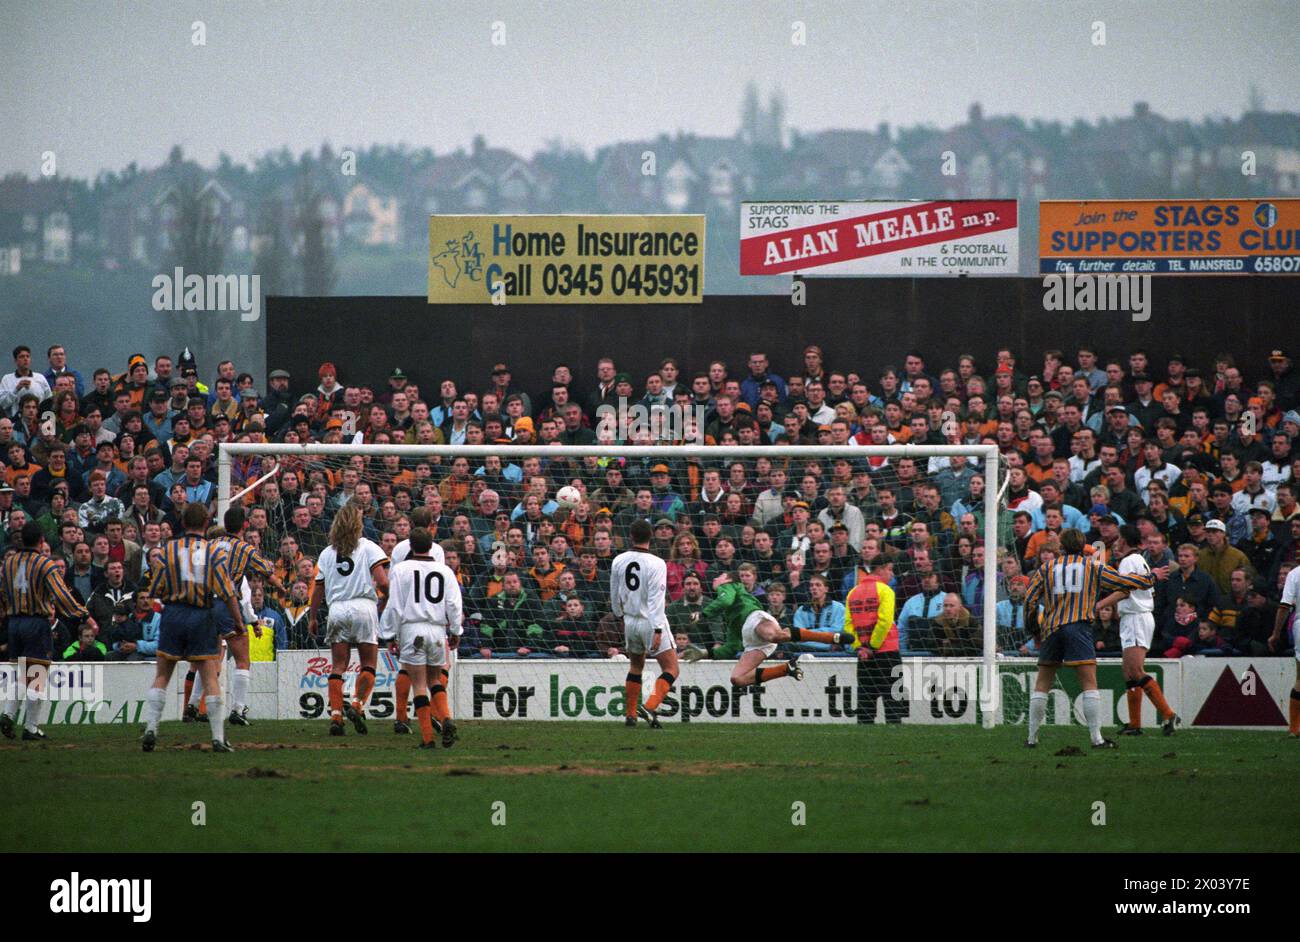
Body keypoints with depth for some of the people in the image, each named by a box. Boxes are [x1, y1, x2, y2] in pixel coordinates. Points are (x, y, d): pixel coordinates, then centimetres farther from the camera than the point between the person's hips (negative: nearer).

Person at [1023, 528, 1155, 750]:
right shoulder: (1093, 567, 9)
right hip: (1078, 629, -3)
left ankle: (1032, 737, 11)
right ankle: (1096, 737, -14)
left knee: (1042, 684, 11)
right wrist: (1150, 579, 27)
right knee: (1089, 684, -6)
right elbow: (1123, 581, 12)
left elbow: (1029, 600, 8)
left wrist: (1032, 628, 19)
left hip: (1051, 629, 3)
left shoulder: (1046, 569, 13)